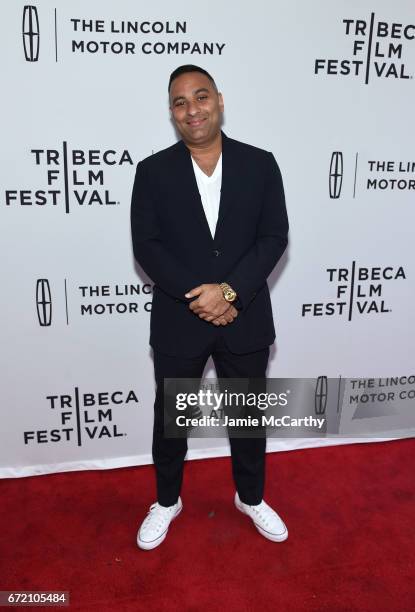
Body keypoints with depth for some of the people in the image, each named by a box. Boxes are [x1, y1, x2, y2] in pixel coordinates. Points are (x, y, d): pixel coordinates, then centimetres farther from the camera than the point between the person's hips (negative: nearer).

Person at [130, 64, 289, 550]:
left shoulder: (260, 164, -1)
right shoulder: (153, 171, -2)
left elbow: (274, 237, -6)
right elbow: (146, 247, -8)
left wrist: (229, 291, -19)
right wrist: (198, 295, -18)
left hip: (245, 319, 1)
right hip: (177, 322, 0)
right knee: (170, 417, 16)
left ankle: (251, 497, 43)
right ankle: (167, 501, 41)